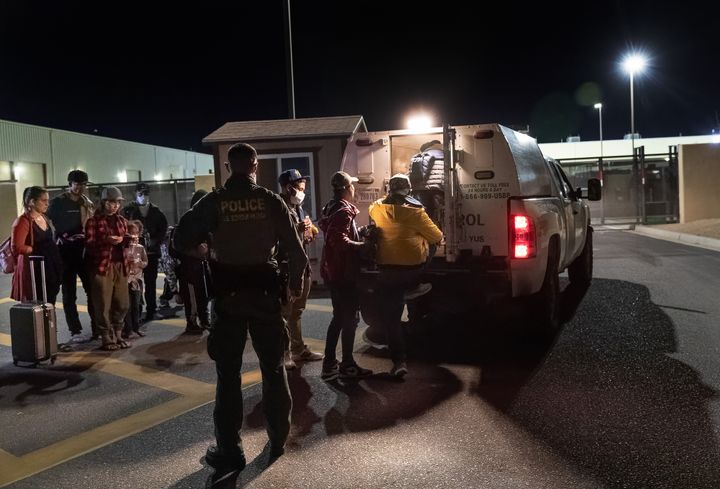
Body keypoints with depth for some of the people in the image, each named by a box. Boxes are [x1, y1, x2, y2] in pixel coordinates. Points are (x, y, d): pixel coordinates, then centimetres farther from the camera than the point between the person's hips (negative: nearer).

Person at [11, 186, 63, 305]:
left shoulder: (44, 218, 13)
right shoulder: (23, 221, -13)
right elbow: (16, 247, -22)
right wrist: (36, 250, -11)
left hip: (50, 268, 8)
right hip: (33, 270, -8)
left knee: (49, 305, 11)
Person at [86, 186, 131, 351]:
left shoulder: (122, 220, 15)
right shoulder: (93, 221, -2)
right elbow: (88, 244, -7)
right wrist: (106, 240, -21)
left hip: (120, 265, 5)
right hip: (101, 266, -5)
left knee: (122, 303, 6)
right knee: (103, 305, -2)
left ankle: (117, 336, 19)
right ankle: (107, 339, 7)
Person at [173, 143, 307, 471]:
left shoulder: (213, 202, -6)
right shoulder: (271, 201, -4)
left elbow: (182, 241, -10)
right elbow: (294, 249, -5)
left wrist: (207, 253, 8)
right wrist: (296, 282, 10)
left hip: (228, 293, -1)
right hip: (265, 290, 1)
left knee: (228, 373, 8)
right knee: (273, 367, 15)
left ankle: (229, 450, 14)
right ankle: (278, 440, 27)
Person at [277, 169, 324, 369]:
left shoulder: (298, 209, 16)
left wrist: (309, 233, 5)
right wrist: (297, 229, -27)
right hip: (286, 268, -9)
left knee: (296, 312, 19)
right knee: (284, 314, -3)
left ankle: (299, 349, 29)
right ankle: (284, 354, 5)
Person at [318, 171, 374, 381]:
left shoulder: (331, 208, 13)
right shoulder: (344, 210, -17)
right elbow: (340, 240, -28)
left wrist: (360, 232, 13)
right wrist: (363, 245, -19)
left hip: (332, 269, 10)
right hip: (344, 271, -10)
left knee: (339, 317, 16)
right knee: (350, 318, 1)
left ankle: (329, 364, 19)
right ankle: (347, 365, 10)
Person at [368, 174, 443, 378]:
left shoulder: (376, 208, 2)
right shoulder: (414, 210, -5)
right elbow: (436, 236, 4)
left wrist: (388, 198, 38)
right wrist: (440, 238, 26)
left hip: (388, 270, 1)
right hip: (415, 269, -1)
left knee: (391, 317, 5)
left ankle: (399, 361, 0)